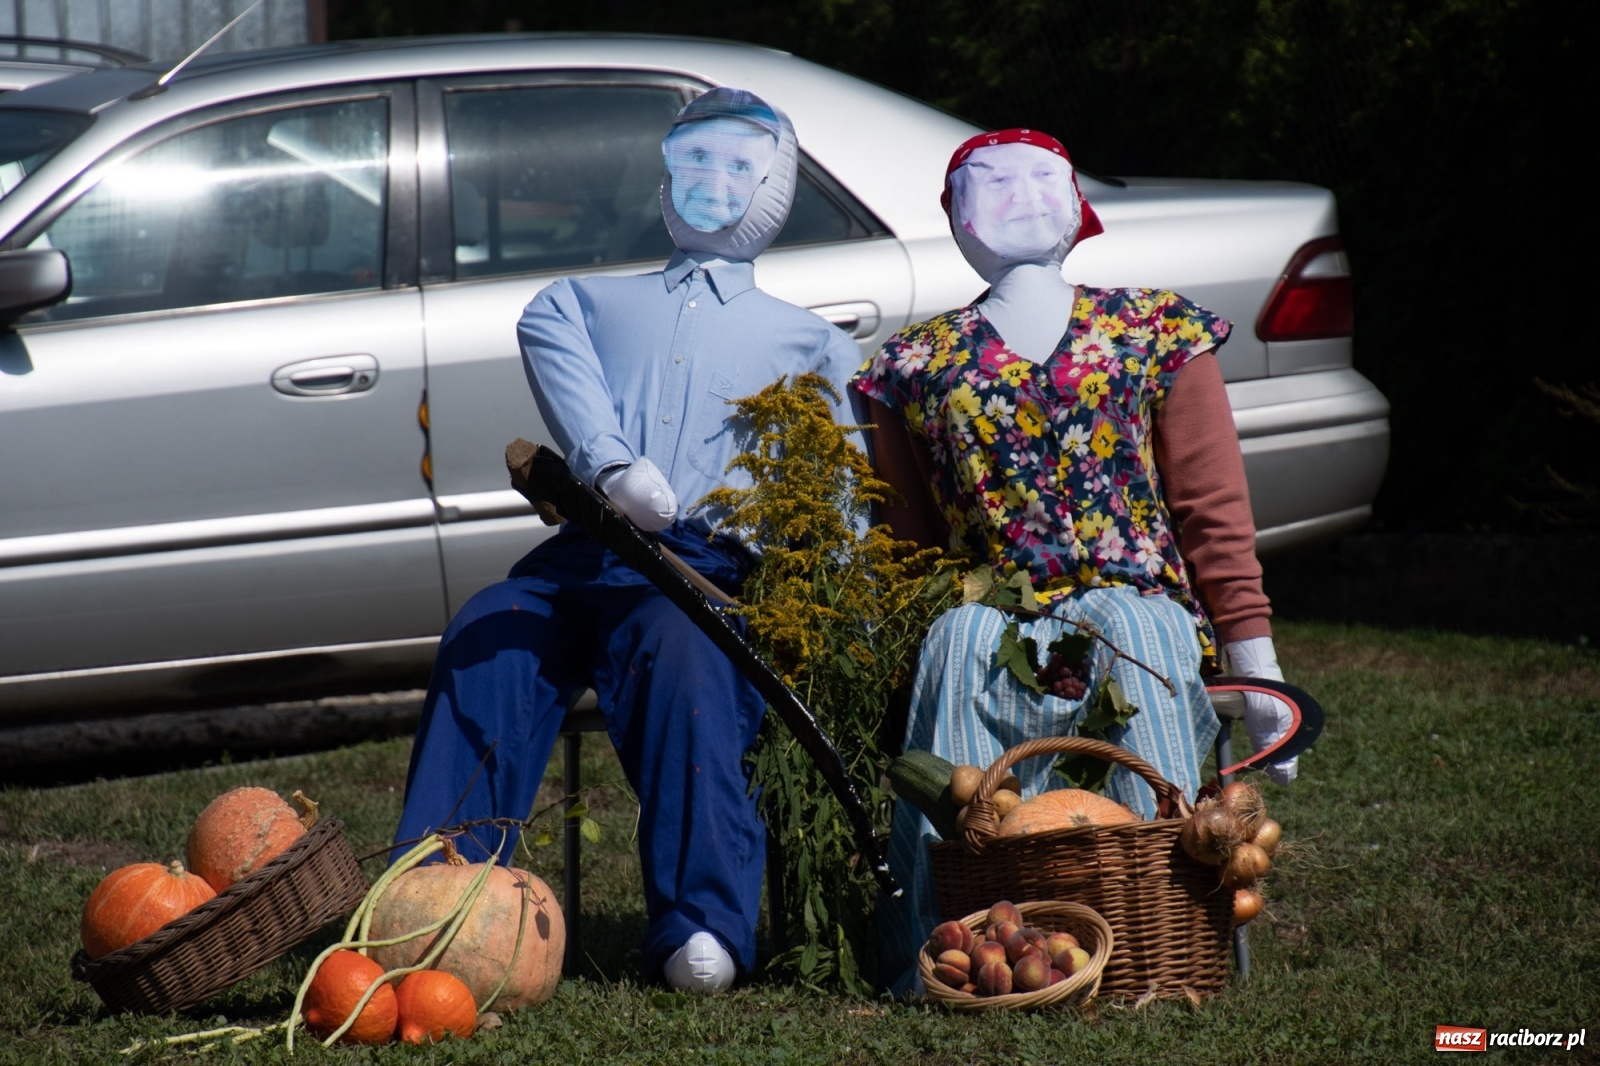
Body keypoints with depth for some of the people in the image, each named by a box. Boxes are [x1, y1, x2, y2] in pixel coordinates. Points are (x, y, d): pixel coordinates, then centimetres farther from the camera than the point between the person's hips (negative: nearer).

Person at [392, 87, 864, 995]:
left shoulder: (808, 339, 30)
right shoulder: (581, 301, 32)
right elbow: (565, 377, 8)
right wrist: (612, 464, -16)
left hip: (710, 559, -2)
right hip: (586, 546, 2)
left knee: (685, 661, -36)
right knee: (482, 643, -29)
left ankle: (704, 929, -41)